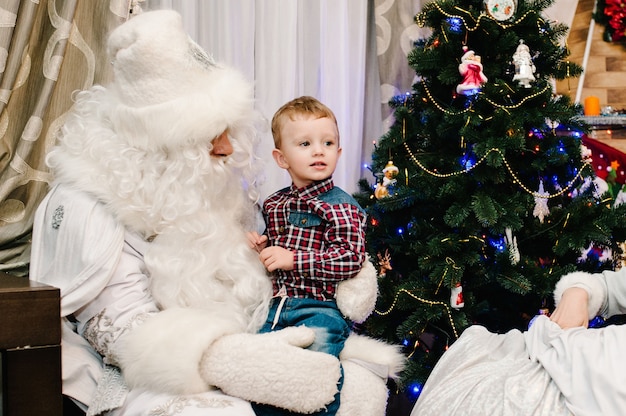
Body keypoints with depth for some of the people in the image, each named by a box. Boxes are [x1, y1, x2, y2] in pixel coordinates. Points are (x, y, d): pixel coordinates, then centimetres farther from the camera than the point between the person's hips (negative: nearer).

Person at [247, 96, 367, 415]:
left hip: (321, 308, -6)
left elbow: (351, 259, -19)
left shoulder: (341, 207, -8)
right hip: (278, 304, 6)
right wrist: (261, 247, 5)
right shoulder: (273, 204, 11)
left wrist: (292, 259, -19)